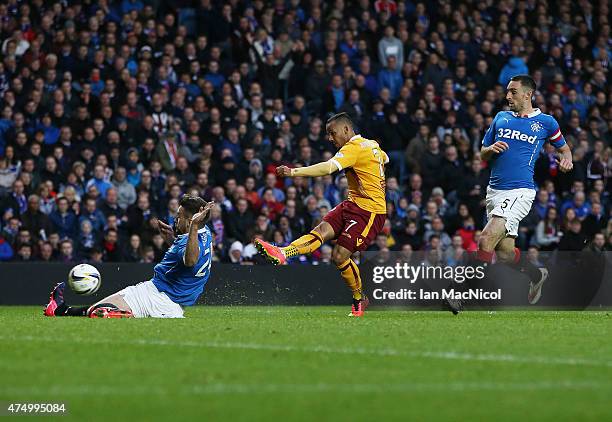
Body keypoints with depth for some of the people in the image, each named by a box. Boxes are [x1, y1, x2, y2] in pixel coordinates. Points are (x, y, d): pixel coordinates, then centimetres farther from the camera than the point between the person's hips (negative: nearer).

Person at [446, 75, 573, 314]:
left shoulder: (545, 122, 4)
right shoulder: (501, 118, 14)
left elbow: (563, 148, 18)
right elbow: (483, 154, 20)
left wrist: (567, 160, -5)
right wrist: (492, 149, -3)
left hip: (520, 191, -6)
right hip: (495, 191, 6)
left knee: (487, 239, -21)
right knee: (504, 251, 7)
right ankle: (536, 274, 35)